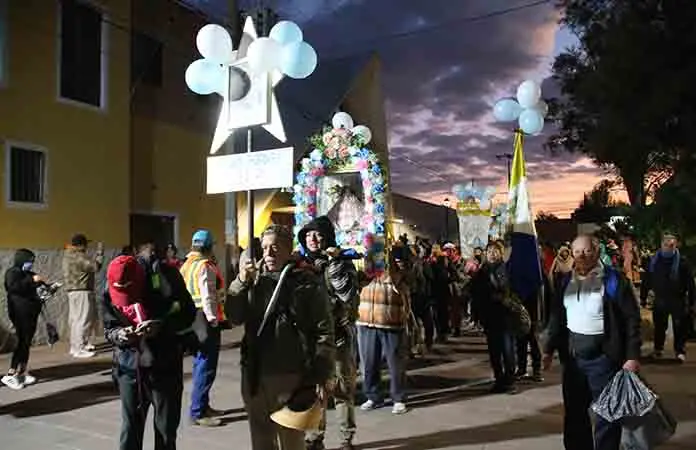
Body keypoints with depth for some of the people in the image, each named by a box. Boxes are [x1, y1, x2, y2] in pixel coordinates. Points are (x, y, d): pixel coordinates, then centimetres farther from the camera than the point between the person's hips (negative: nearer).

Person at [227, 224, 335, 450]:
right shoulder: (254, 278, 8)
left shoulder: (307, 282, -7)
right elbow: (234, 317, 1)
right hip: (254, 375, 5)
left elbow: (323, 331, -9)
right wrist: (241, 281, -12)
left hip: (290, 376, -5)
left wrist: (321, 377, -12)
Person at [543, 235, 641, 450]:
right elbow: (557, 317, 13)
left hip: (603, 356, -5)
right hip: (573, 355, 5)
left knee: (607, 413, 4)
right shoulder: (566, 281, 8)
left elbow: (632, 318, -8)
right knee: (574, 412, 14)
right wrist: (549, 349, 9)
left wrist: (632, 356, -13)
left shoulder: (613, 279, -7)